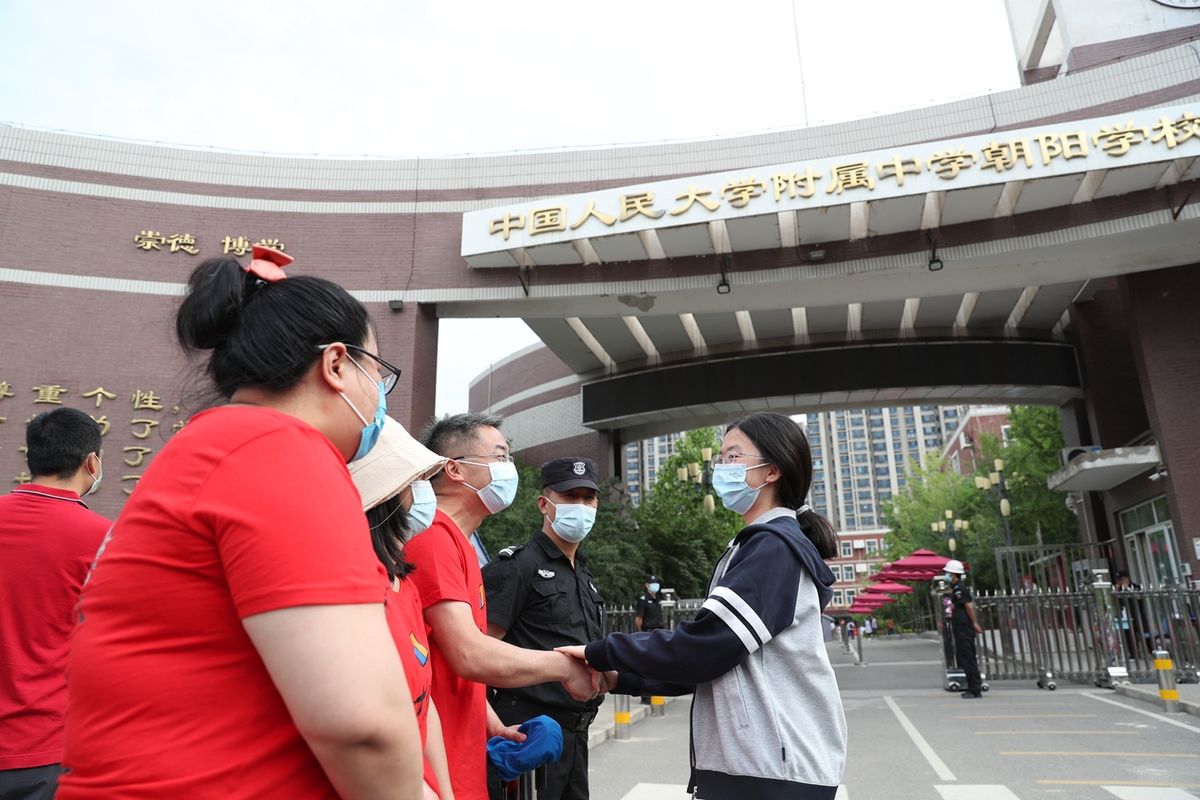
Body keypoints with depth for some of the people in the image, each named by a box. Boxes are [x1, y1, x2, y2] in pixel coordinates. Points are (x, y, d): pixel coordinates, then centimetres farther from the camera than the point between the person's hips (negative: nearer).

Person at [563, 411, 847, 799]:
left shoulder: (775, 547, -15)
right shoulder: (754, 548, 16)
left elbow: (702, 648, -23)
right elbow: (715, 653, 14)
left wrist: (600, 653, -12)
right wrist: (622, 678, 5)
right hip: (749, 760, 9)